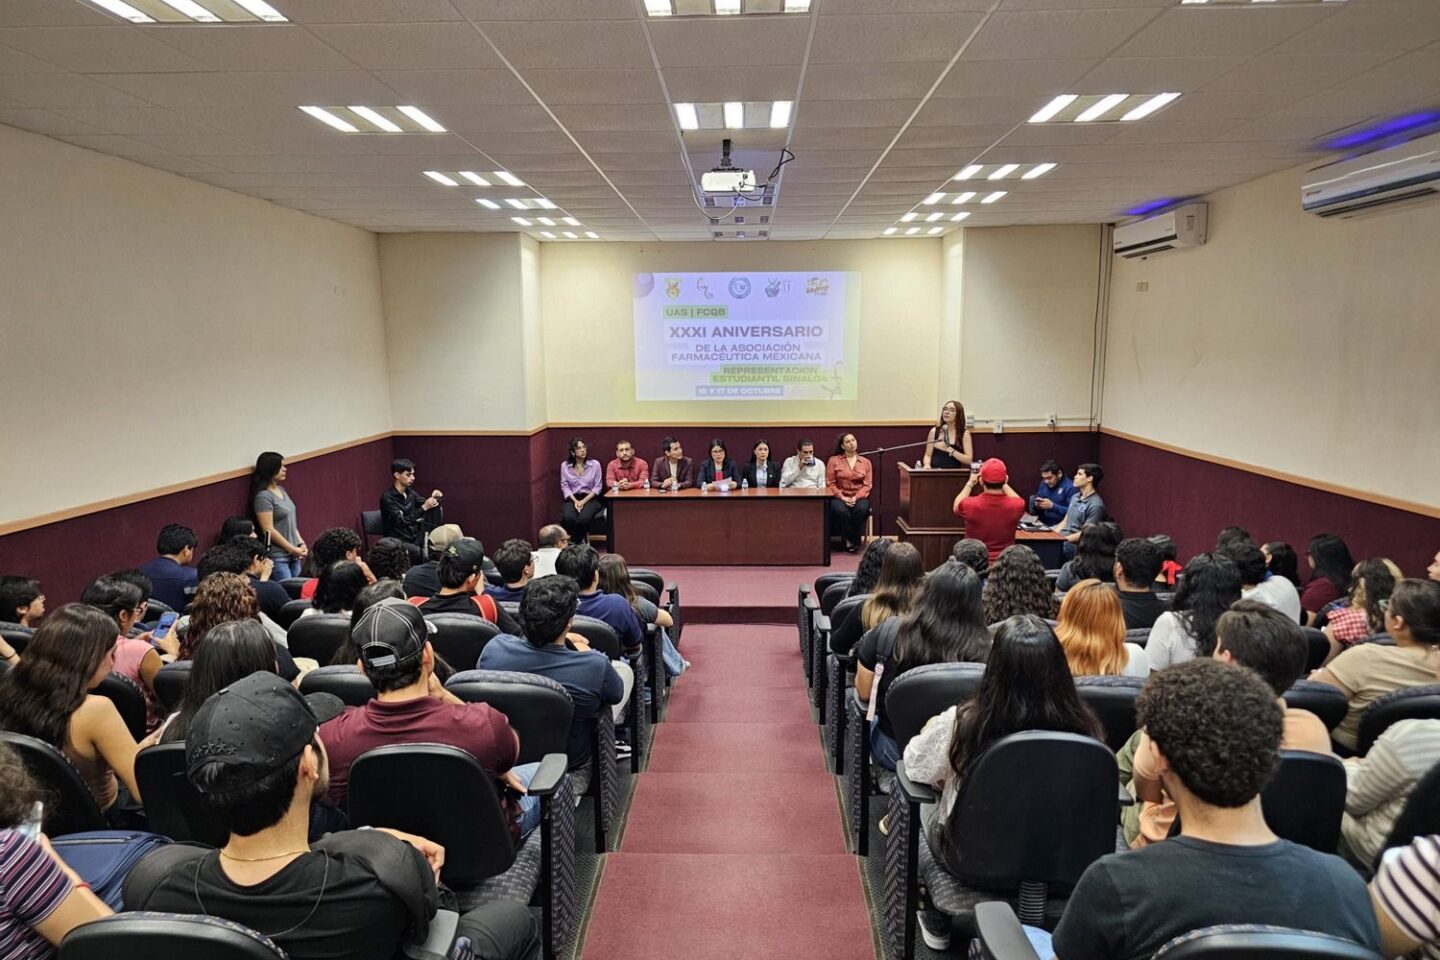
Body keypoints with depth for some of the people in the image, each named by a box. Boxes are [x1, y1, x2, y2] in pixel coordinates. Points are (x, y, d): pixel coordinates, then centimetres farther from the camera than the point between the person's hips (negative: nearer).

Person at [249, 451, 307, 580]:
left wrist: (301, 544, 6)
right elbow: (269, 530, -16)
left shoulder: (282, 491, 11)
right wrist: (292, 549, -12)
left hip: (293, 555, 7)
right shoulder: (263, 497, -12)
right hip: (277, 557, -7)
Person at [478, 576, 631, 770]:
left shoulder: (494, 648, -25)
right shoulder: (595, 666, -34)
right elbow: (617, 695, -10)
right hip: (571, 759, -3)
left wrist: (563, 642, 5)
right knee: (624, 668, 16)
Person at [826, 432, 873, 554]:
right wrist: (842, 497, -12)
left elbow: (867, 485, 4)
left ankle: (854, 541, -19)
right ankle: (847, 541, -18)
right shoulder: (833, 461, 8)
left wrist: (856, 497, -12)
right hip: (840, 497, -1)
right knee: (841, 511, -34)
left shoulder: (866, 462, 12)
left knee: (861, 510, -33)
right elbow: (830, 483, 1)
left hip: (859, 497, 1)